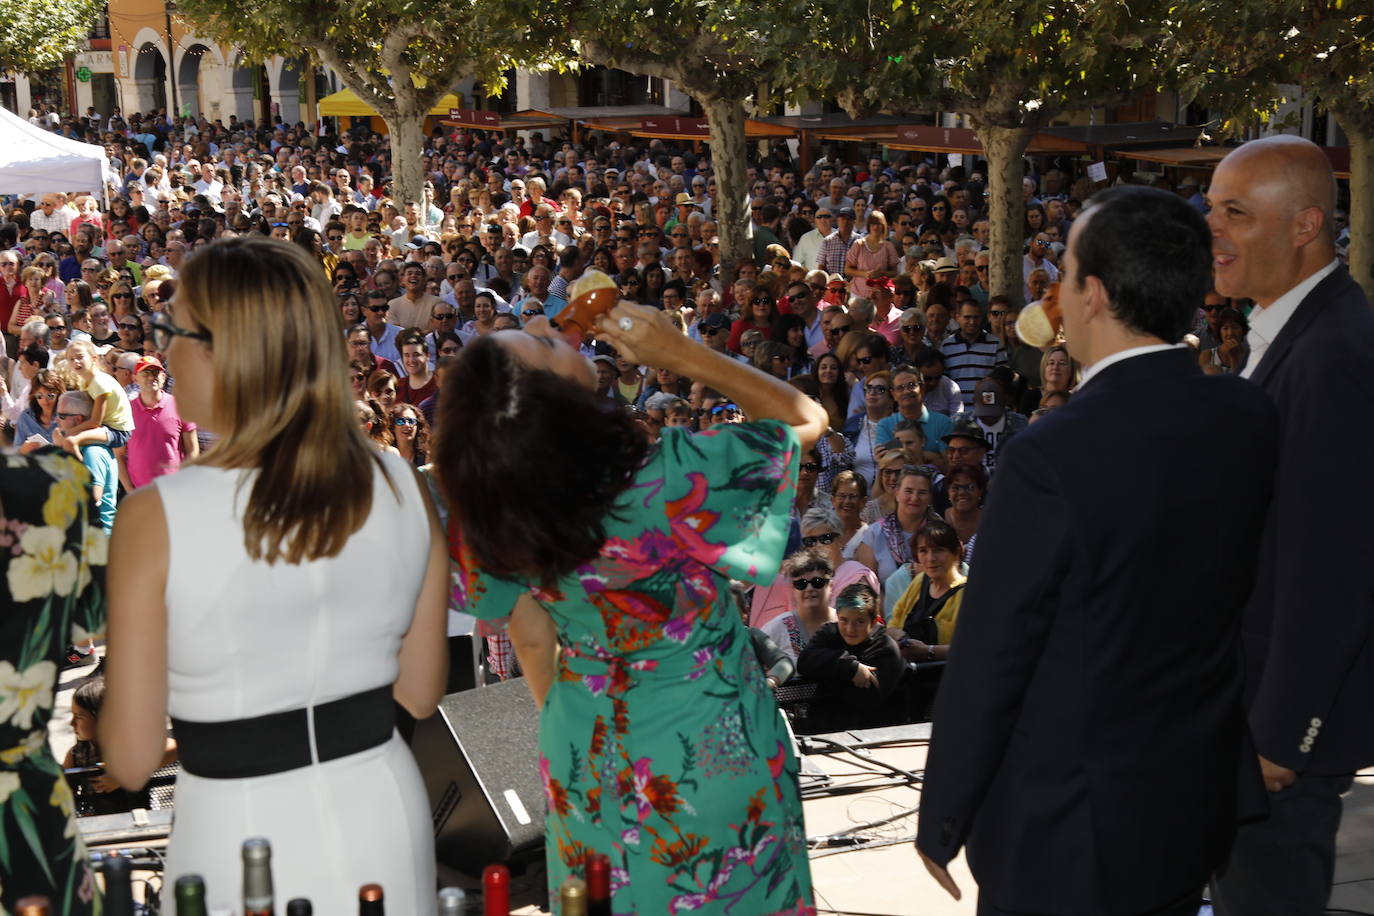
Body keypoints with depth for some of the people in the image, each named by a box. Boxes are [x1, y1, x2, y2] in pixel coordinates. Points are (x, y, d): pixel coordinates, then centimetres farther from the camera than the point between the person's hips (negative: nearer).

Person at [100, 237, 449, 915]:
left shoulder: (156, 517, -18)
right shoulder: (402, 488, -7)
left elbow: (131, 761, -11)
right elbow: (420, 693, 5)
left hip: (244, 835, -3)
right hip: (385, 813, 4)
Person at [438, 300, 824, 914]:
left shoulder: (485, 517, -18)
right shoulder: (667, 480, -32)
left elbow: (532, 641, -1)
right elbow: (805, 417, -16)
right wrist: (682, 354, -19)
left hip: (584, 749, 4)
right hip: (709, 748, -4)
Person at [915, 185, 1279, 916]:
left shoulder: (1049, 458, -26)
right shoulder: (1251, 420, -7)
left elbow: (990, 661, -18)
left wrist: (941, 821, -7)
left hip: (1064, 833, -6)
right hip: (1195, 813, 6)